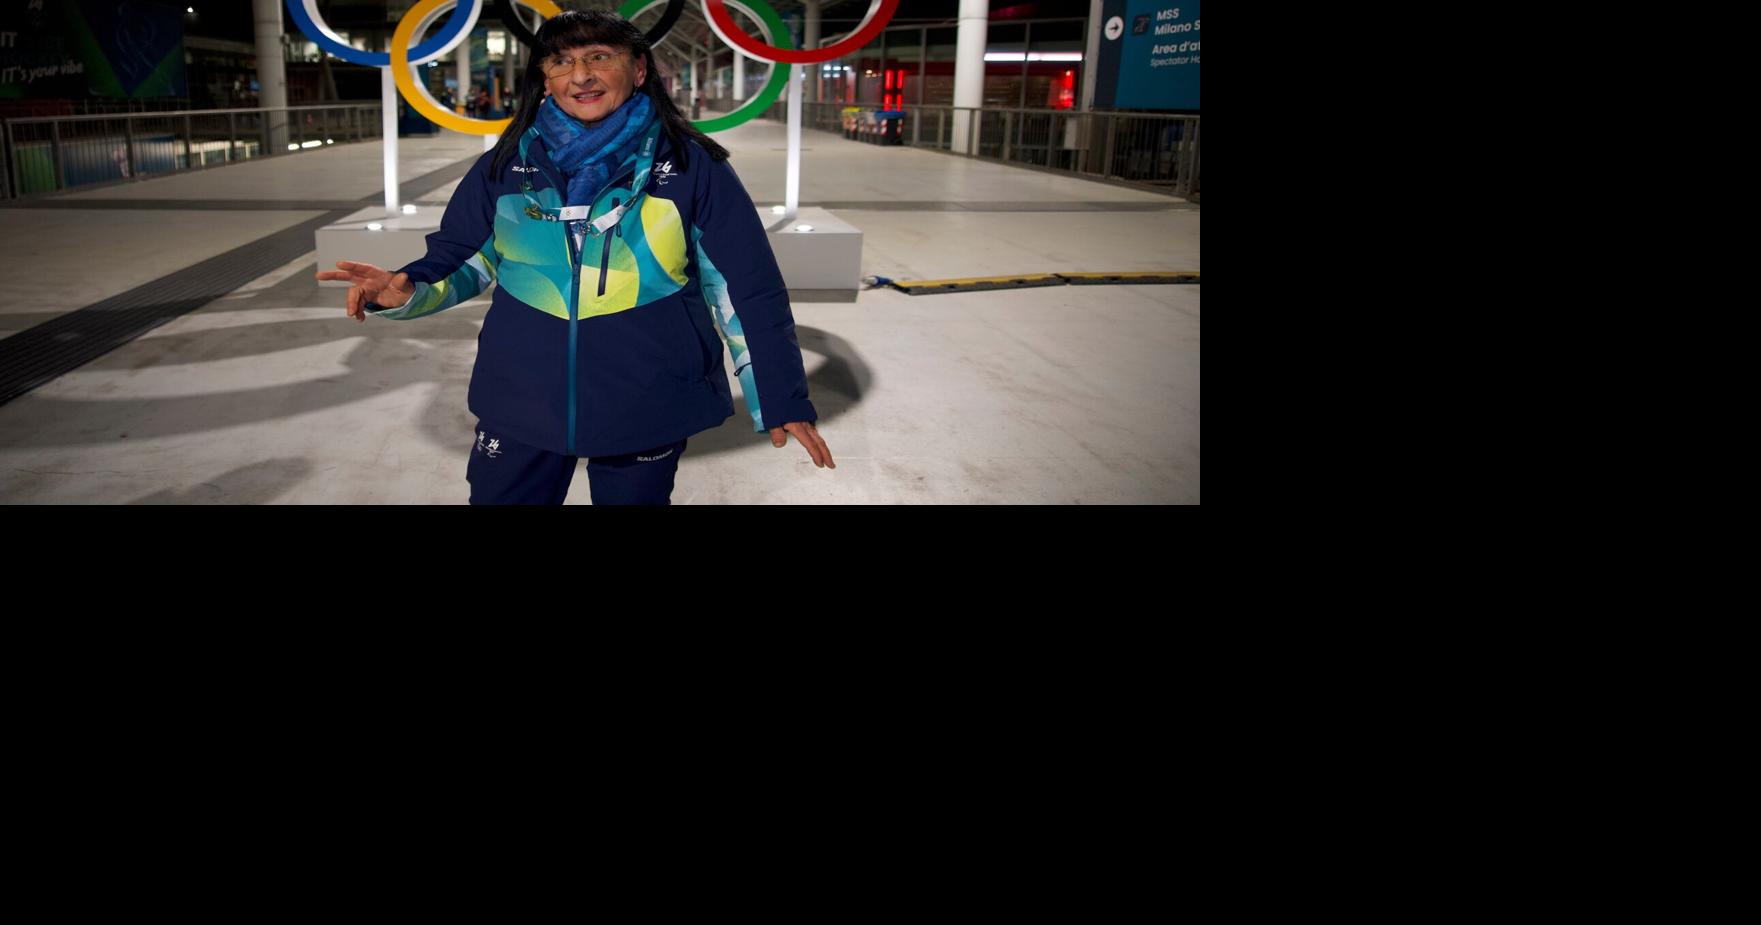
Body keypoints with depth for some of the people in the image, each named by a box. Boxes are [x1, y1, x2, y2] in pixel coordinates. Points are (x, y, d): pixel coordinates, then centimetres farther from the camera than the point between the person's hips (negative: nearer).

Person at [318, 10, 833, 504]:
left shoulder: (692, 167, -6)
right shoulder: (506, 165, 1)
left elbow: (747, 290, -5)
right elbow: (460, 261, 11)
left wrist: (782, 398, -5)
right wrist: (406, 290, -11)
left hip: (649, 409, -2)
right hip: (520, 404, 3)